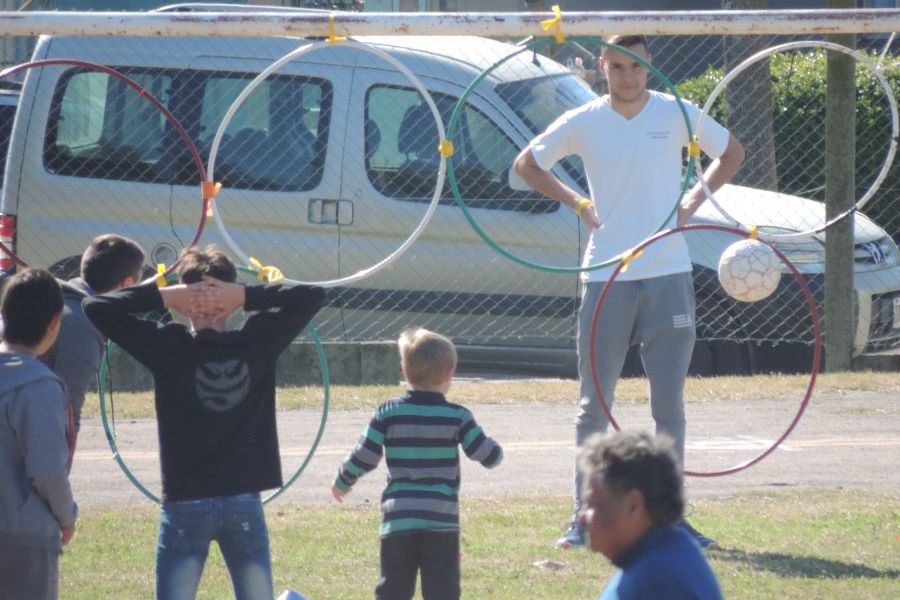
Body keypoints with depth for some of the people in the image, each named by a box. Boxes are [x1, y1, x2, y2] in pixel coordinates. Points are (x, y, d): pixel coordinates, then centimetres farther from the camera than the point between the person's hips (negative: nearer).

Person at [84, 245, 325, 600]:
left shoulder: (168, 347, -8)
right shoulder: (257, 343, -3)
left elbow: (96, 307, -8)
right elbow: (312, 296, 7)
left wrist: (162, 297, -7)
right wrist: (247, 297, -3)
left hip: (185, 506, -2)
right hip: (244, 504, 2)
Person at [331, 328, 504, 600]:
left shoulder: (388, 413, 1)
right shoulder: (457, 417, -3)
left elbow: (364, 457, 2)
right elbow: (488, 455, 1)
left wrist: (342, 482, 21)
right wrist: (496, 450, 25)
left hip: (397, 519, 1)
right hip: (441, 521, -1)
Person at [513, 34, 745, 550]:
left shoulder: (676, 114, 0)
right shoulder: (583, 123, -1)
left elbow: (732, 153, 15)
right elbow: (527, 164, 13)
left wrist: (695, 199, 1)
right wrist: (578, 204, 1)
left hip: (668, 275, 0)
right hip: (606, 278, 0)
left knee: (670, 404, 3)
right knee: (595, 405, 1)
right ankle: (584, 518, 6)